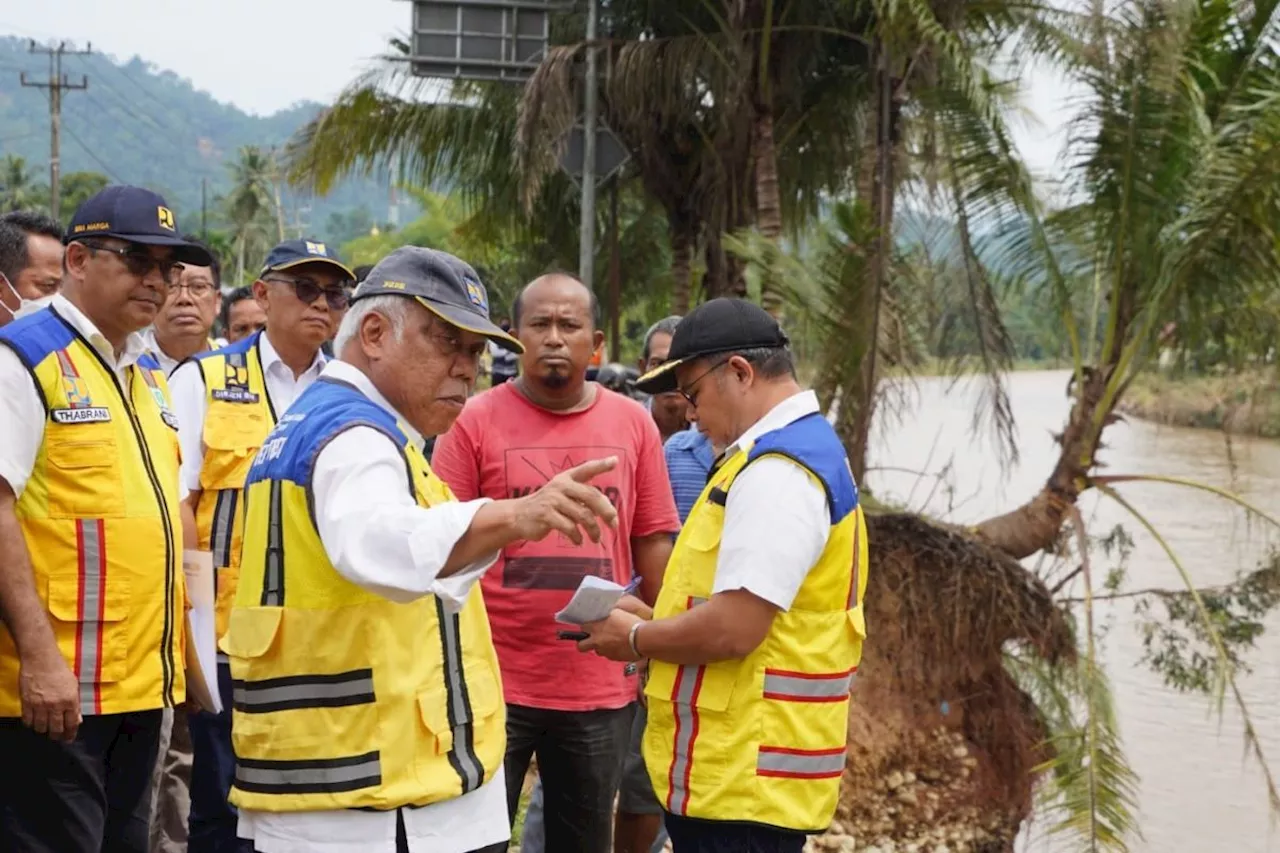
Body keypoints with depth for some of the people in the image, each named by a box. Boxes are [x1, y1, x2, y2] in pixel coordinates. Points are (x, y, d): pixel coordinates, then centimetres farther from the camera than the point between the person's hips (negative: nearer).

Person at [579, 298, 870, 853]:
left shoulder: (776, 473, -19)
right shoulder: (802, 449, 16)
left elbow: (734, 629, -24)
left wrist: (635, 639, -8)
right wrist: (653, 618, 12)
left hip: (743, 779, -10)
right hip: (740, 769, 10)